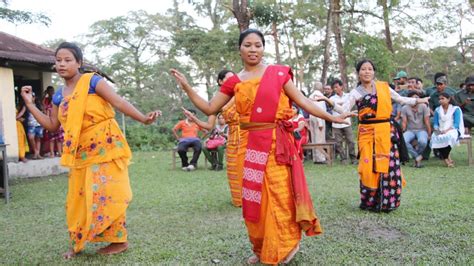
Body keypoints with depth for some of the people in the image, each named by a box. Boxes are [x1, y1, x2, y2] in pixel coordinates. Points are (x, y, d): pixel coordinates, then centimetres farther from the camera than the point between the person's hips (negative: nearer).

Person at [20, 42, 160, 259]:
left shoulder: (92, 81, -7)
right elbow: (52, 125, 17)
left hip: (105, 148, -6)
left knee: (105, 195, -6)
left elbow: (119, 103, -16)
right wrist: (30, 104, 12)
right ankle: (77, 244, 24)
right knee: (78, 199, 10)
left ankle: (119, 241, 8)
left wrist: (143, 119, -28)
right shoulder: (59, 96, 12)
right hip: (81, 155, 6)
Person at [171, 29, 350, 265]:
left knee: (279, 194, -2)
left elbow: (302, 101, 3)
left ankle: (284, 246, 17)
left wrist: (330, 117, 0)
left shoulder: (278, 73, 1)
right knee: (253, 198, 8)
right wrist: (187, 88, 2)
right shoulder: (234, 82, 9)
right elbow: (210, 108, 11)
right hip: (249, 145, 3)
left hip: (276, 144, -3)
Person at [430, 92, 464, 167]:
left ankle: (444, 156, -22)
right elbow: (435, 124, 11)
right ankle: (448, 159, -25)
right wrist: (437, 129, -12)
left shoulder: (455, 109, 6)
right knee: (434, 137, -33)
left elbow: (456, 124, -5)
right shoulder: (437, 110, 18)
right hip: (440, 131, 3)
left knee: (449, 136, -40)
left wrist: (447, 130, -21)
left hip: (453, 130, -3)